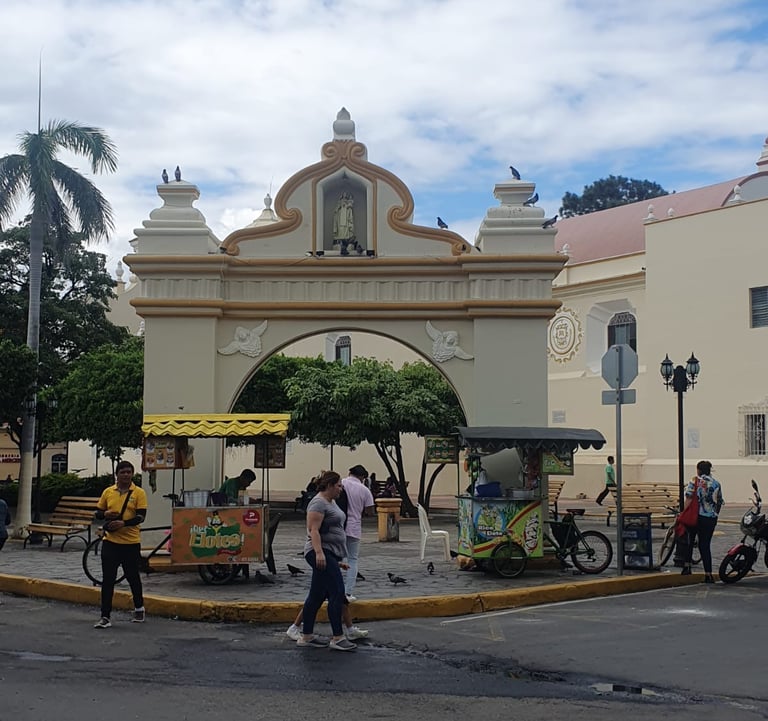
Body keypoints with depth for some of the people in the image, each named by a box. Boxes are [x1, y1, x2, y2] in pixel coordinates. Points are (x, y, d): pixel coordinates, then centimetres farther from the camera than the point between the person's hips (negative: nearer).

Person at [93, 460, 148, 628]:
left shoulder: (139, 493, -3)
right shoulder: (108, 492, 6)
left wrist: (123, 523, -24)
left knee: (133, 577, 12)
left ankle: (139, 609, 33)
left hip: (131, 542, -2)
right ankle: (106, 616, 2)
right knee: (107, 580, -1)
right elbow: (98, 512, 13)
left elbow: (141, 516, -10)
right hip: (110, 542, 2)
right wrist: (105, 514, -10)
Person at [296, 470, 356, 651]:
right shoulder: (318, 503, -12)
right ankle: (337, 638, -12)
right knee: (337, 593, -13)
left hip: (329, 554, 10)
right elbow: (313, 530, -20)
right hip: (321, 554, -10)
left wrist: (339, 558, 27)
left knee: (317, 596, 11)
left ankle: (306, 636, 14)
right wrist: (319, 552, -29)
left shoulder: (331, 502, 18)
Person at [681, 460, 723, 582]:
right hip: (712, 518, 3)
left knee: (690, 540, 19)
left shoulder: (695, 481, -3)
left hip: (697, 516, -3)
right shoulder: (716, 484, 8)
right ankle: (708, 574, 0)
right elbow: (720, 502, 11)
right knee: (705, 545, 6)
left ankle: (687, 566, 14)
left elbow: (689, 499, -11)